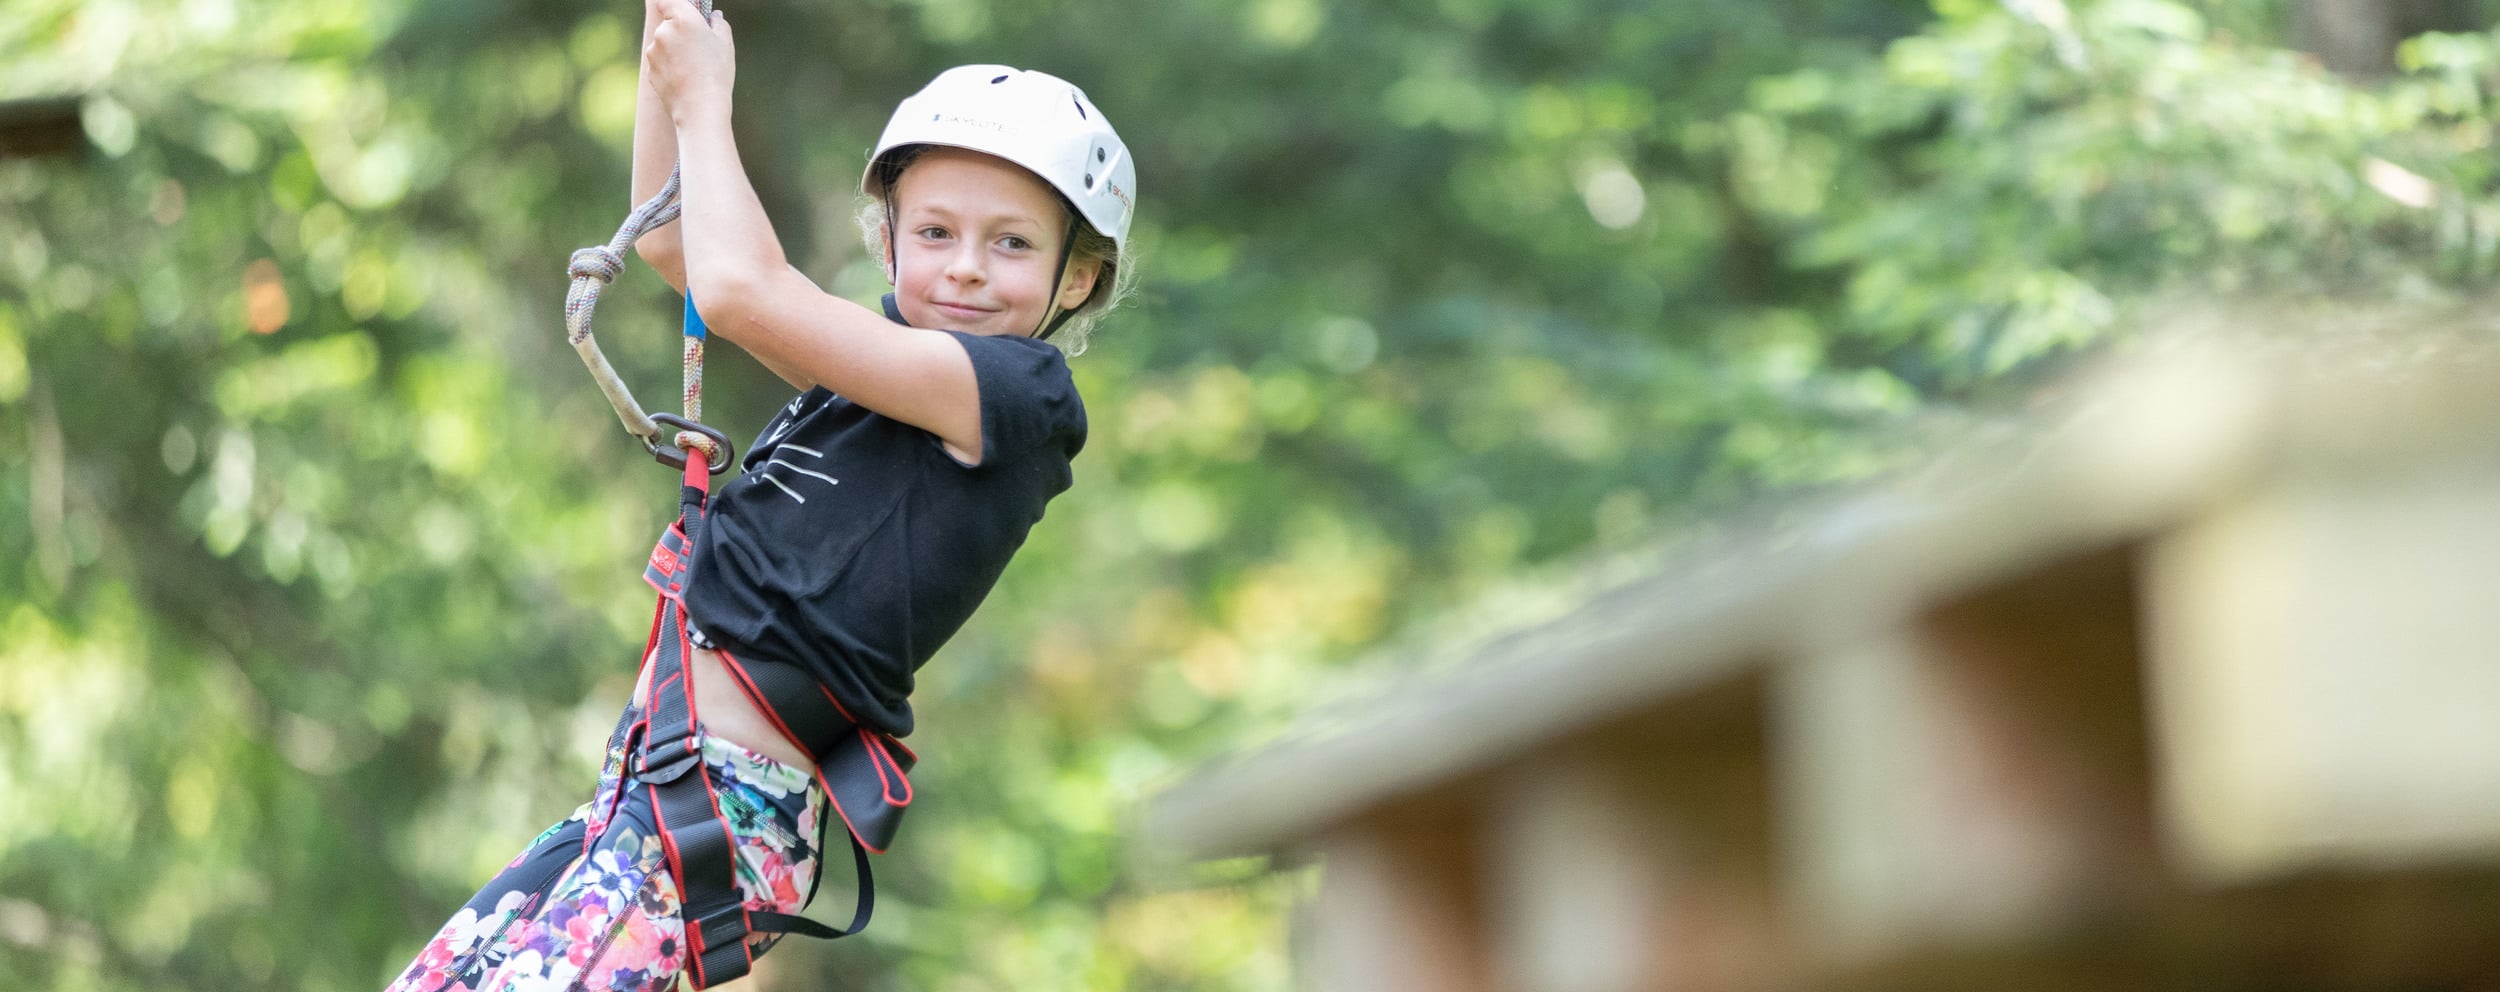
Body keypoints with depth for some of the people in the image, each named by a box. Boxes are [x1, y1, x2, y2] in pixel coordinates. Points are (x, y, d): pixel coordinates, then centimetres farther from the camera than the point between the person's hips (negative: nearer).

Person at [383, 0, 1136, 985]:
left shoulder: (1020, 390, -11)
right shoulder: (900, 367, 16)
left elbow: (741, 291, -19)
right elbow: (671, 243, 25)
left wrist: (702, 99, -4)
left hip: (721, 805, -10)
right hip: (642, 794, 10)